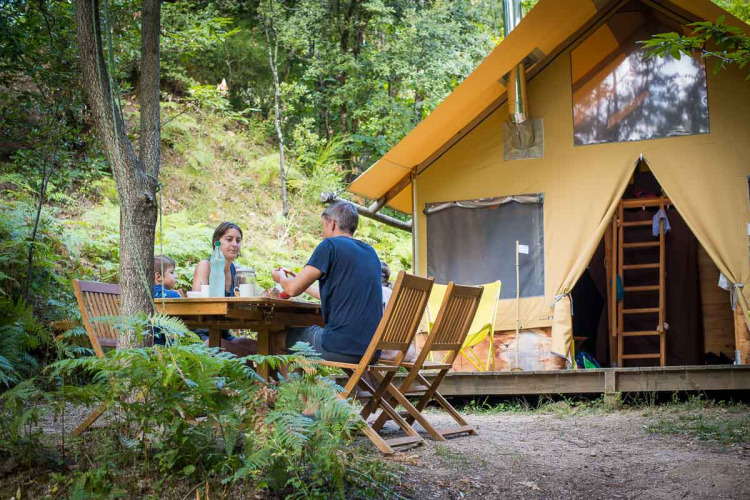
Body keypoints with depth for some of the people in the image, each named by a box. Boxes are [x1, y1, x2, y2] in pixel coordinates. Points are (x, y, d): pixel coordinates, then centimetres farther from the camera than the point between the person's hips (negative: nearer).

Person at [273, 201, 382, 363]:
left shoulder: (331, 245, -5)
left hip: (342, 349, -7)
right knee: (313, 329, 29)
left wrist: (281, 277, 21)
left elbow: (293, 289, -2)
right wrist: (303, 282, 36)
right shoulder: (370, 252, 17)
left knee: (291, 334, 16)